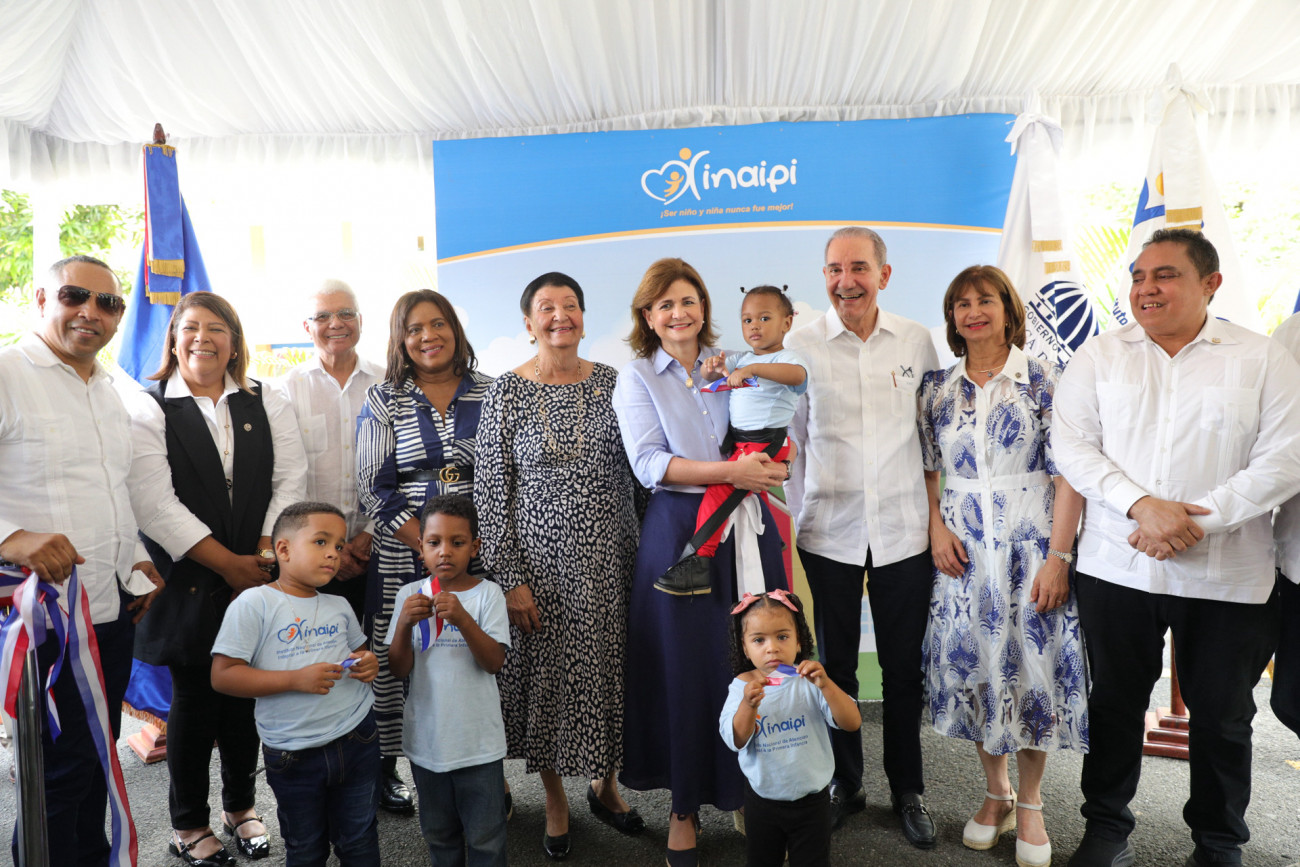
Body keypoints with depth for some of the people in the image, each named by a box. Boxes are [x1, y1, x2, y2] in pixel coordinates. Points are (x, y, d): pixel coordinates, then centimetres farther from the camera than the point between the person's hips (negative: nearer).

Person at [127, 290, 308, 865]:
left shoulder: (265, 404, 9)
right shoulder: (149, 408, -1)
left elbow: (290, 479, 2)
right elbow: (155, 501, -10)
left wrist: (265, 554, -10)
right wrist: (229, 563, -14)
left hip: (256, 577, 3)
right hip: (187, 583, -2)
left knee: (245, 694, 10)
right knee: (193, 698, 6)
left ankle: (240, 806, 30)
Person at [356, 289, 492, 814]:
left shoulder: (489, 394, 6)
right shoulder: (383, 400, 4)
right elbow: (374, 486, -2)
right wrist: (429, 547, -12)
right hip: (402, 556, -1)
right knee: (392, 661, 4)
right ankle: (385, 769, 24)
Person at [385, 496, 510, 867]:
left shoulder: (487, 593, -9)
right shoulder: (410, 595, -2)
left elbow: (494, 662, -17)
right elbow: (399, 669, -5)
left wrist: (462, 619, -31)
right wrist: (405, 624, -23)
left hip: (478, 742, -3)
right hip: (426, 739, 3)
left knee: (485, 837, 10)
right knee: (438, 834, 21)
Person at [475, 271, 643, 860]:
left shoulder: (612, 383, 3)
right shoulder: (506, 392, -5)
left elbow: (632, 473, 8)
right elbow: (489, 492, -6)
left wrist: (639, 557, 6)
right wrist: (510, 579, -10)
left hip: (608, 559, 3)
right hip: (540, 561, -2)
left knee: (610, 670, 12)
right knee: (546, 675, 9)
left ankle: (605, 784, 38)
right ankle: (556, 801, 32)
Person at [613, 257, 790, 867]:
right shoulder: (636, 378, 3)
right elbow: (648, 463, -10)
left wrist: (765, 463, -9)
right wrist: (729, 471, -20)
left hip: (747, 527, 3)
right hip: (679, 531, -2)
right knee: (685, 667, 4)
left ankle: (748, 790, 27)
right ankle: (684, 806, 23)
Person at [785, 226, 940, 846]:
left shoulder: (917, 341, 2)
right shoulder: (800, 346, -2)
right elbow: (788, 444, 2)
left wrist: (937, 517, 5)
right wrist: (790, 525, 1)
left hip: (904, 531, 1)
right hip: (828, 532, -1)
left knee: (904, 667, 11)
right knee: (835, 666, 11)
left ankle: (908, 790, 31)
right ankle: (844, 784, 32)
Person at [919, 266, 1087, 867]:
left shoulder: (1043, 382, -3)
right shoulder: (937, 387, 7)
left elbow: (1067, 473, -7)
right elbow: (925, 468, 11)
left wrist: (1058, 556, -12)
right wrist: (937, 529, -3)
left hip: (1031, 544, -3)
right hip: (962, 548, 3)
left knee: (1031, 662, 2)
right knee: (972, 661, 8)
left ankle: (1030, 805, 22)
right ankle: (996, 792, 27)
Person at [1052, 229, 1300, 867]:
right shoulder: (1100, 355, 4)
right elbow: (1070, 444, -3)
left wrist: (1200, 521, -16)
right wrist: (1141, 505, -16)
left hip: (1226, 578, -1)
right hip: (1116, 569, 1)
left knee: (1222, 718, 13)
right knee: (1114, 704, 13)